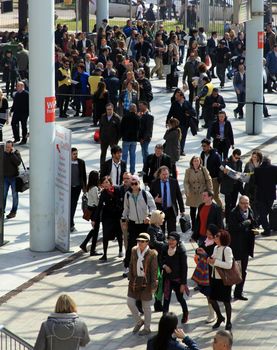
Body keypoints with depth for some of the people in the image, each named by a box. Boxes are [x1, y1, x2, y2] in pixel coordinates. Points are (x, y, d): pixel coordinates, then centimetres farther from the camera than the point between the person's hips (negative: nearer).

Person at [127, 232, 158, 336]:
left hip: (146, 282, -5)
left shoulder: (152, 254, -13)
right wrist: (130, 279, 7)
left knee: (146, 306, 6)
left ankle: (147, 328, 21)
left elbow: (154, 271, -10)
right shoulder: (134, 251, 1)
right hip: (135, 281, 5)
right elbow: (131, 265, 10)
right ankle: (139, 322, 26)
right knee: (130, 302, 3)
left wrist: (153, 286, -11)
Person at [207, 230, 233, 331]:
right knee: (212, 299, 11)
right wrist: (210, 261, -6)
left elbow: (229, 265, -24)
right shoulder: (216, 248, 6)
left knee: (226, 301, 5)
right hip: (214, 277, 7)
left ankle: (228, 322, 21)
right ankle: (219, 318, 33)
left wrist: (215, 261, -23)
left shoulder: (227, 250, -17)